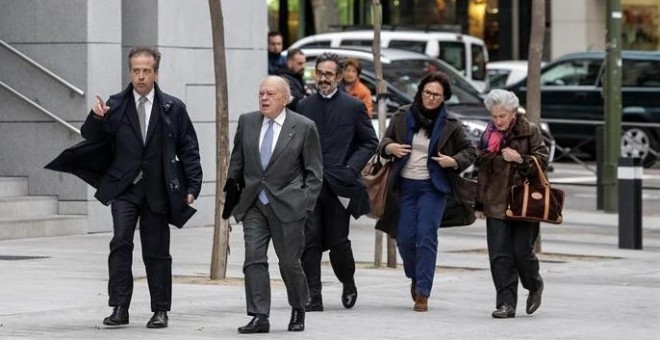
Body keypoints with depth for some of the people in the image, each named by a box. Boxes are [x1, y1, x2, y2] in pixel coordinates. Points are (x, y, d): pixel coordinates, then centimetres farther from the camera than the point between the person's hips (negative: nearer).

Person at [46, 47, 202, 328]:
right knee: (121, 242, -16)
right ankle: (119, 308, -13)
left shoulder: (173, 108, 3)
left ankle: (160, 311, 16)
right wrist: (96, 118, -21)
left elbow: (189, 150, 5)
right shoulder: (115, 105, 4)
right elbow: (91, 138, 0)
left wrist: (192, 186, -1)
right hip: (124, 188, 0)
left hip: (158, 190, 0)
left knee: (156, 251, 6)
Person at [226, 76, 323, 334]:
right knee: (254, 259, -8)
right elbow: (237, 160, 15)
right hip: (254, 204, 3)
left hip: (287, 205, -3)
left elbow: (314, 172, 0)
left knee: (289, 262, 5)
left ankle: (298, 311, 28)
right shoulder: (247, 122, 7)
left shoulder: (304, 127, -3)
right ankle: (259, 317, -8)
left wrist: (306, 204, -7)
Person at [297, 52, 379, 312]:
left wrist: (351, 168, -7)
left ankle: (349, 285, 30)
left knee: (338, 242, 3)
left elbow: (370, 142, 6)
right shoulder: (304, 106, 10)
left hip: (338, 184, -2)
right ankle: (313, 297, -4)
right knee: (310, 241, -6)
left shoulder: (353, 107, 3)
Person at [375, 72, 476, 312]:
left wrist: (454, 161, -13)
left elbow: (470, 152, 7)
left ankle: (423, 293, -9)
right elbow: (385, 140, 14)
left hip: (433, 187, -2)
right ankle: (415, 278, 30)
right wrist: (390, 147, -9)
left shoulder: (450, 125, -1)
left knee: (427, 237, -11)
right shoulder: (403, 116, 4)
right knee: (404, 238, 1)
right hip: (405, 185, 2)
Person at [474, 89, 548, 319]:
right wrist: (479, 204, 16)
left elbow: (542, 161, -2)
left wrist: (520, 160, -19)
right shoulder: (489, 134, 11)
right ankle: (506, 303, -2)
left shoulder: (530, 132, -1)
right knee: (499, 255, -4)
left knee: (522, 252, -3)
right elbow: (482, 170, 17)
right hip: (496, 203, 4)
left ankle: (535, 286, 26)